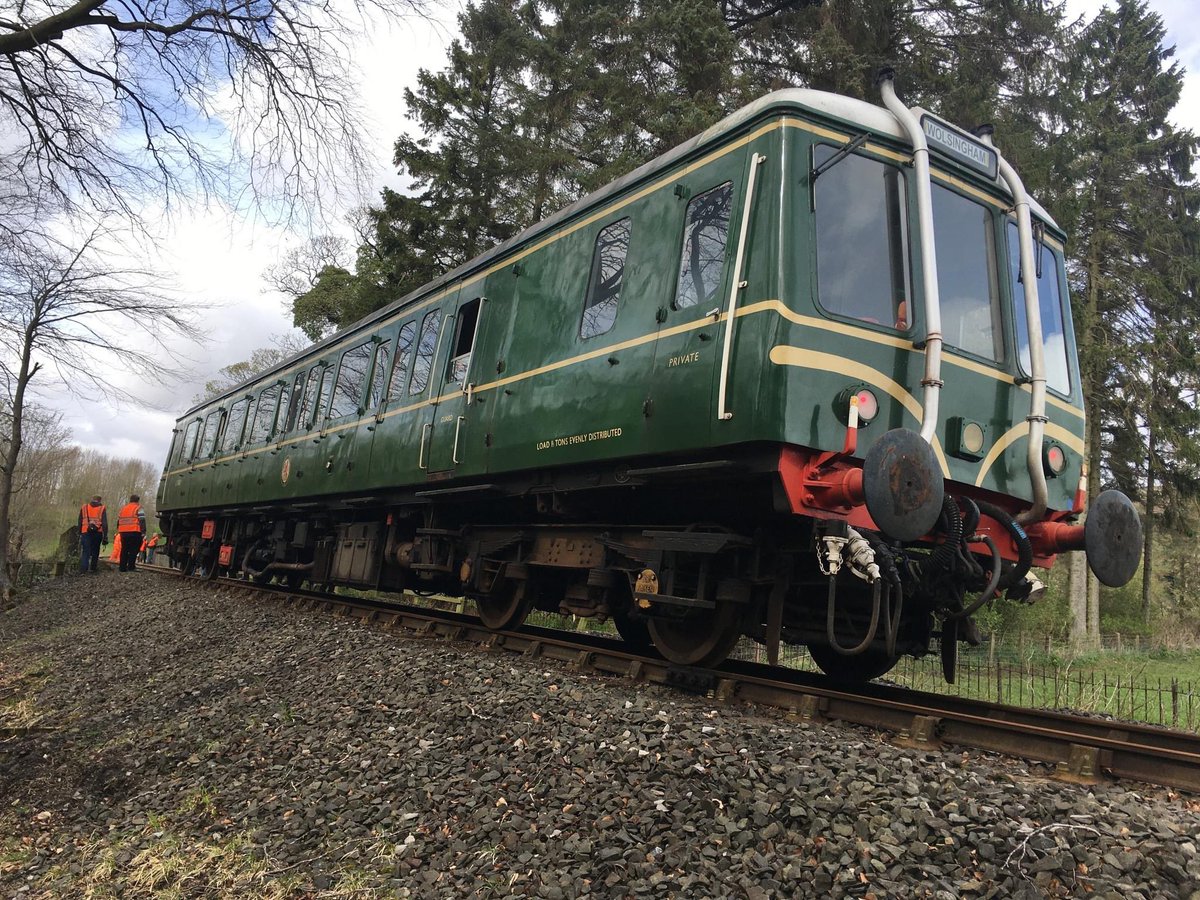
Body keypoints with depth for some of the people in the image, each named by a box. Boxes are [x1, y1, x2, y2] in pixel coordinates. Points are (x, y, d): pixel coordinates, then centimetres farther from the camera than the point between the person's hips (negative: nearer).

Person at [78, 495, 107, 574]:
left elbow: (80, 522, 14)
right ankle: (93, 568, 20)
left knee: (85, 552, -3)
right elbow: (104, 523, -2)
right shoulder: (102, 508, 5)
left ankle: (83, 570, -16)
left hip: (85, 532, 1)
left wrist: (79, 533, 20)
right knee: (95, 551, 15)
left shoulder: (84, 507, 12)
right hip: (98, 532, -1)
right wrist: (105, 537, -1)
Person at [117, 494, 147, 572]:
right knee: (133, 550, -4)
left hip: (123, 532, 6)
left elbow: (118, 520, 22)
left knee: (124, 550, 11)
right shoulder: (138, 508, -1)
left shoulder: (123, 508, 19)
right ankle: (131, 566, -10)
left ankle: (123, 567, 11)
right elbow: (142, 520, -10)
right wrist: (143, 531, -11)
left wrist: (118, 531, 28)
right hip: (134, 532, -6)